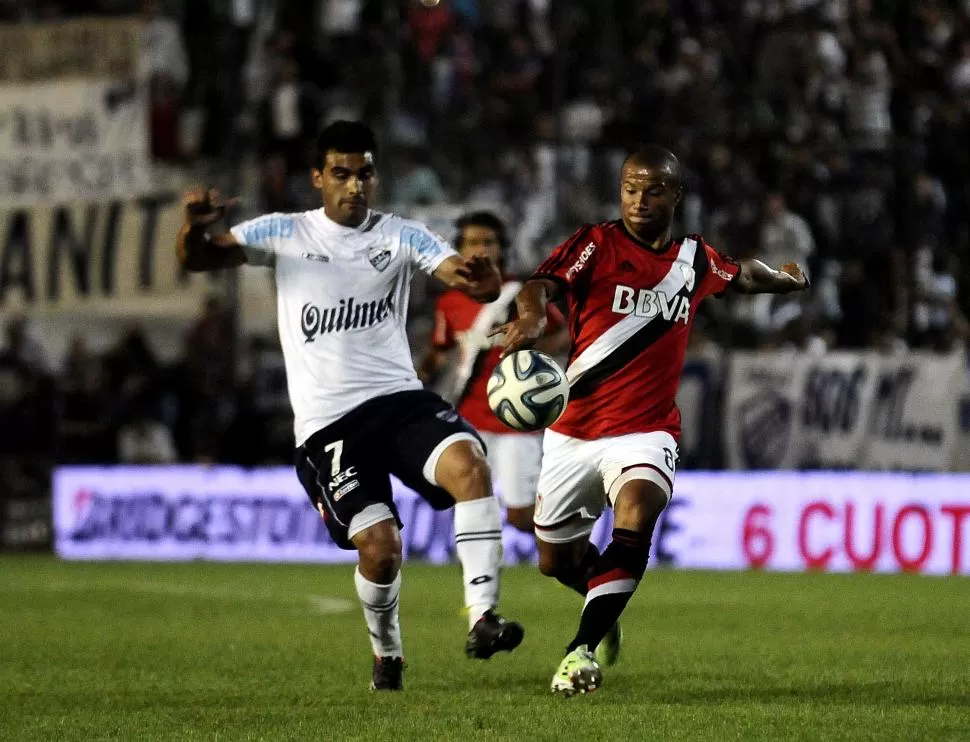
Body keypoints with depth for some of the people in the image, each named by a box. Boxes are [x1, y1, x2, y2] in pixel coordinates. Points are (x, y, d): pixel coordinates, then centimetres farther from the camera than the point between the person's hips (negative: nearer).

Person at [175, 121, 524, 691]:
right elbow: (198, 258, -4)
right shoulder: (284, 234, 5)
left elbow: (471, 280, -6)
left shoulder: (401, 236, 6)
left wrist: (482, 279, -33)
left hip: (399, 397, 2)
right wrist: (195, 228, -29)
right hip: (327, 424, -1)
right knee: (380, 546, -15)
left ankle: (482, 615, -26)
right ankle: (387, 653, 14)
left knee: (469, 464, -28)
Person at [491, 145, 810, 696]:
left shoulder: (696, 260, 6)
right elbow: (542, 285, -26)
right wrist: (532, 316, -48)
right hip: (574, 432, 0)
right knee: (556, 561, 12)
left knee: (638, 513, -31)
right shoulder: (597, 244, -7)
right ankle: (606, 606, 48)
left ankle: (582, 650, -33)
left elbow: (741, 276, 31)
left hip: (646, 432, 0)